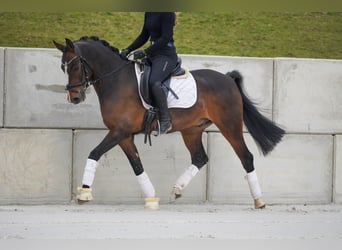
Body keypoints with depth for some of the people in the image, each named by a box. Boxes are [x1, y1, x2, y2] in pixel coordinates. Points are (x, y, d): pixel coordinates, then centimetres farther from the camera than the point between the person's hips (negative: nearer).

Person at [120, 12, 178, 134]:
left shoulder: (167, 13, -14)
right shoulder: (149, 13, 12)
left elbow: (165, 38, -19)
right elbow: (144, 36, 17)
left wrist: (145, 52, -22)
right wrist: (128, 50, 3)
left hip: (166, 55, -10)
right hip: (152, 55, 10)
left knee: (154, 82, -33)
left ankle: (165, 121, -28)